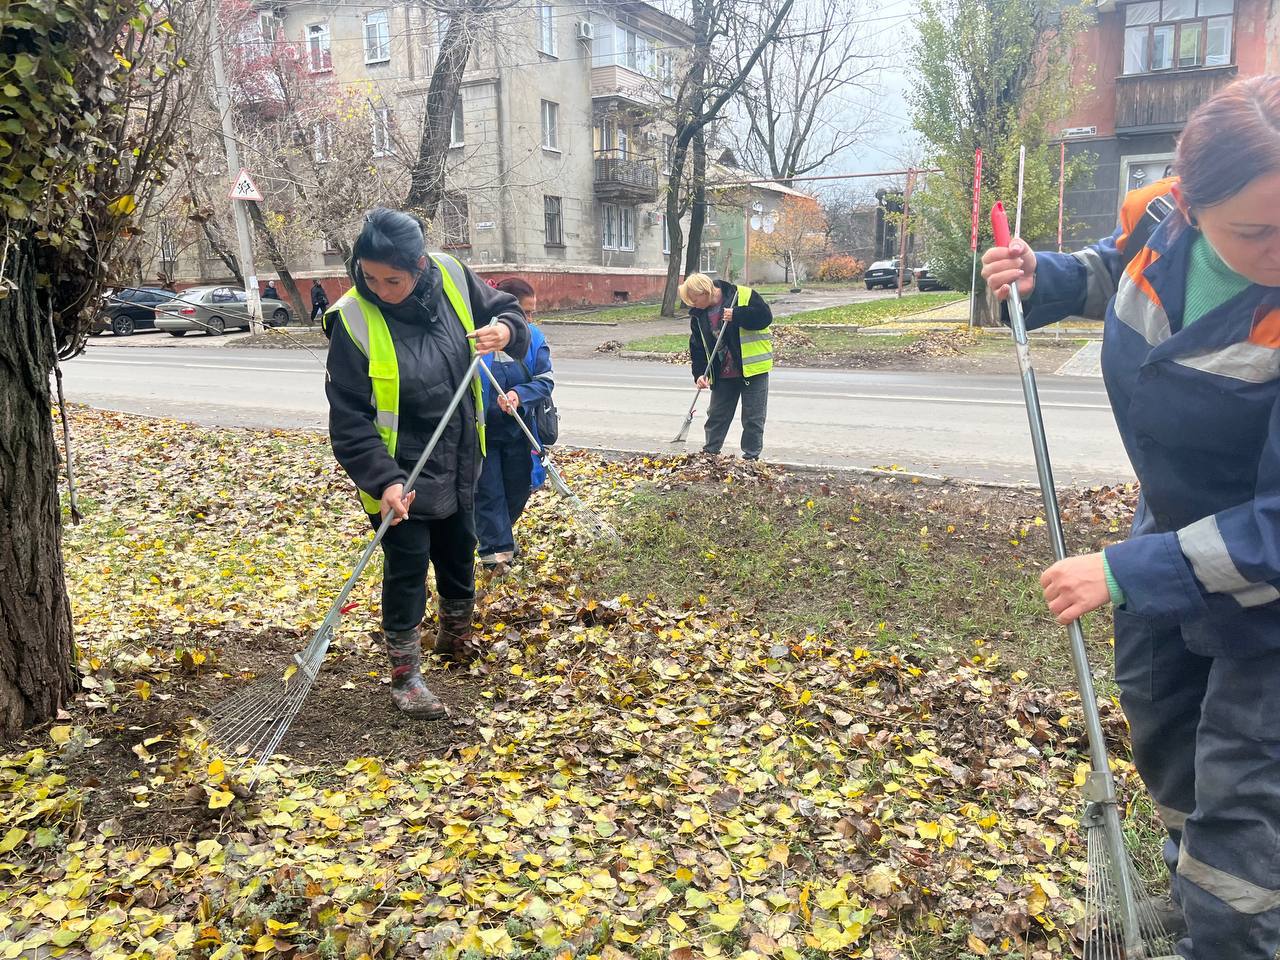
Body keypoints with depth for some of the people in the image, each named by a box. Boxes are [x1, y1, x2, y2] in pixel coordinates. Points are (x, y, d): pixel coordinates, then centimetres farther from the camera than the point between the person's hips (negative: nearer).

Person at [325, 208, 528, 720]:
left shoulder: (452, 278, -11)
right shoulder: (354, 320, -22)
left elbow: (505, 309, 6)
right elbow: (349, 419, -20)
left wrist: (506, 331, -19)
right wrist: (384, 481, -30)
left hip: (459, 463, 5)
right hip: (401, 474, -5)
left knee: (459, 556, 22)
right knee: (407, 572, 2)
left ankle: (455, 637, 47)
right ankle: (404, 677, 19)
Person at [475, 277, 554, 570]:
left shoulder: (534, 338, -5)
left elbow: (545, 380, -9)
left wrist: (519, 396, -27)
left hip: (519, 430, 4)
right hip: (481, 430, -4)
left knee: (518, 489, 17)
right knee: (488, 492, 3)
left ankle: (499, 536, 42)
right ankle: (495, 548, 13)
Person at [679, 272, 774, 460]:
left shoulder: (745, 295, -13)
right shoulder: (698, 316, 2)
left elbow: (765, 316, -18)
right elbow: (697, 348, 2)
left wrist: (736, 315, -28)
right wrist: (700, 374, -11)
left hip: (753, 369, -4)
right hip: (722, 375, 5)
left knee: (753, 418, 2)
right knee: (716, 416, 12)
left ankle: (751, 456, 14)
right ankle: (709, 453, 26)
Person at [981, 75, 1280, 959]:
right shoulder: (1156, 219, -19)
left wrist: (1126, 573, -31)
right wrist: (1039, 279, -10)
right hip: (1175, 525, 7)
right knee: (1157, 719, 24)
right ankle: (1195, 889, 53)